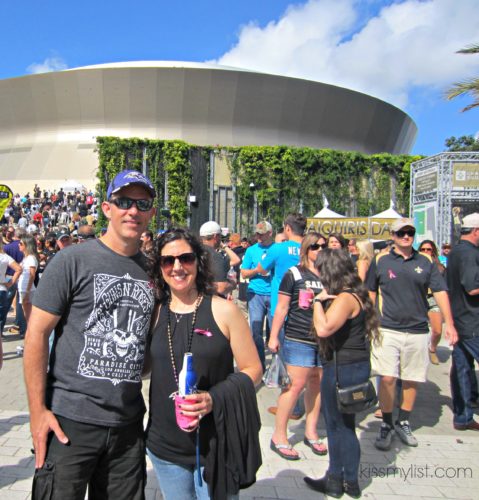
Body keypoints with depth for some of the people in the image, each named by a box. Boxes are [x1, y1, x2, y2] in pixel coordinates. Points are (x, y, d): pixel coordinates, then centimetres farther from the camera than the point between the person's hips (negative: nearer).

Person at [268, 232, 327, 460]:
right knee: (296, 384, -5)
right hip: (299, 338, -5)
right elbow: (282, 307, -2)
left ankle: (311, 432, 28)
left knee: (317, 384, 11)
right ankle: (279, 436, 8)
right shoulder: (294, 274, -3)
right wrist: (273, 337, -4)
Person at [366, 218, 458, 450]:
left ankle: (403, 423, 30)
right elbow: (370, 293, 7)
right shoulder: (380, 260, 1)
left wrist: (449, 324, -1)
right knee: (387, 378, -6)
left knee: (411, 380, 10)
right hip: (387, 329, -2)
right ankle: (386, 425, 13)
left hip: (417, 331, 2)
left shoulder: (426, 262, 6)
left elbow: (440, 292, 5)